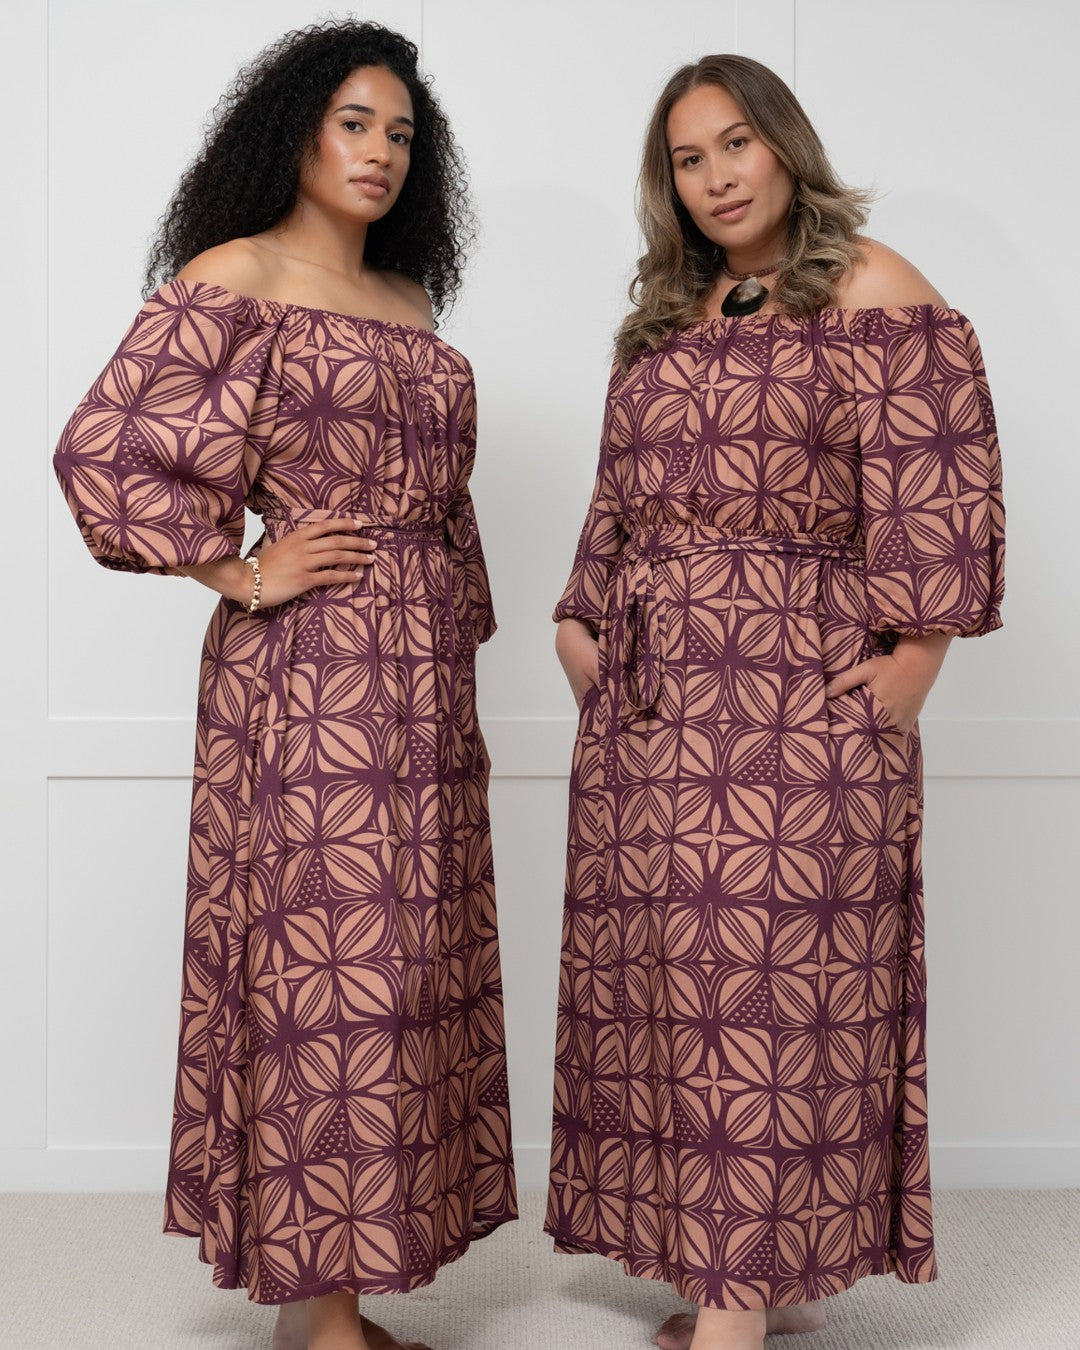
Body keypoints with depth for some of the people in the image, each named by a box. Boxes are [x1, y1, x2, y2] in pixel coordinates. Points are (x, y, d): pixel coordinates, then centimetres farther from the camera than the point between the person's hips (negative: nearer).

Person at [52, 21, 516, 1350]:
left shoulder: (408, 304, 18)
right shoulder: (231, 280, -2)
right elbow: (98, 450, -10)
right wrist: (241, 572, -9)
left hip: (422, 674, 7)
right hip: (308, 671, -7)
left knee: (405, 972, 8)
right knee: (325, 970, -4)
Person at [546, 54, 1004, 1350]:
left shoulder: (870, 289, 0)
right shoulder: (664, 318, 20)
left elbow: (937, 486, -8)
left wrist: (914, 653, -14)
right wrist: (582, 623, 15)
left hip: (796, 693, -7)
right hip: (644, 704, 7)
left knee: (765, 983, -7)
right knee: (660, 978, 7)